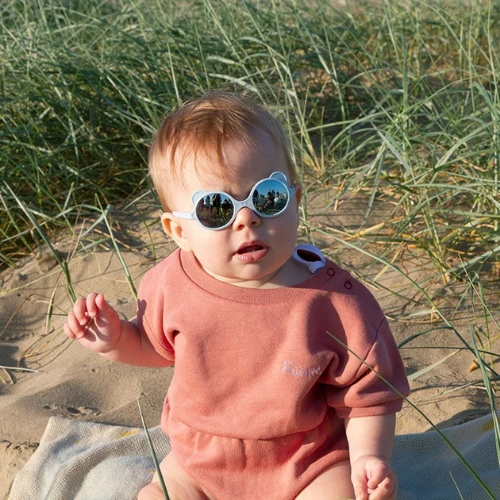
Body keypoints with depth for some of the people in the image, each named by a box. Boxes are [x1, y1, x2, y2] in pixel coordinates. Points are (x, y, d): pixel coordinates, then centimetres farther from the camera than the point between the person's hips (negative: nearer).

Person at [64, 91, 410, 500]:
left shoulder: (337, 302, -22)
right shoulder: (172, 285, -13)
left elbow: (367, 396, -10)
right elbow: (155, 344, 10)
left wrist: (368, 458, -25)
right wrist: (116, 340, -9)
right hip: (199, 465, 3)